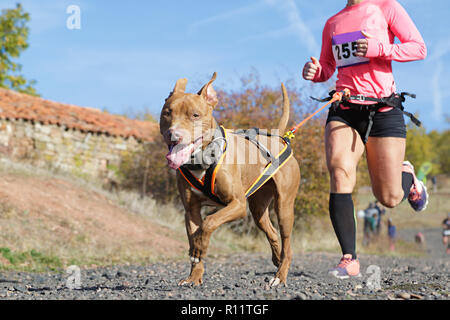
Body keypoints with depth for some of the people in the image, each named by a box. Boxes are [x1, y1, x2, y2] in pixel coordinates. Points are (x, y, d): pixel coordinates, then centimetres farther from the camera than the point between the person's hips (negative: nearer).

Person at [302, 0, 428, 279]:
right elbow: (326, 69, 23)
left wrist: (378, 49, -18)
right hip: (344, 111, 3)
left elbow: (419, 48, -3)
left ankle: (407, 177, 37)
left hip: (383, 111, -3)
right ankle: (350, 259, -22)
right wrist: (314, 71, -1)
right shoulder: (333, 23, 17)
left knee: (389, 198, -1)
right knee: (340, 173, -24)